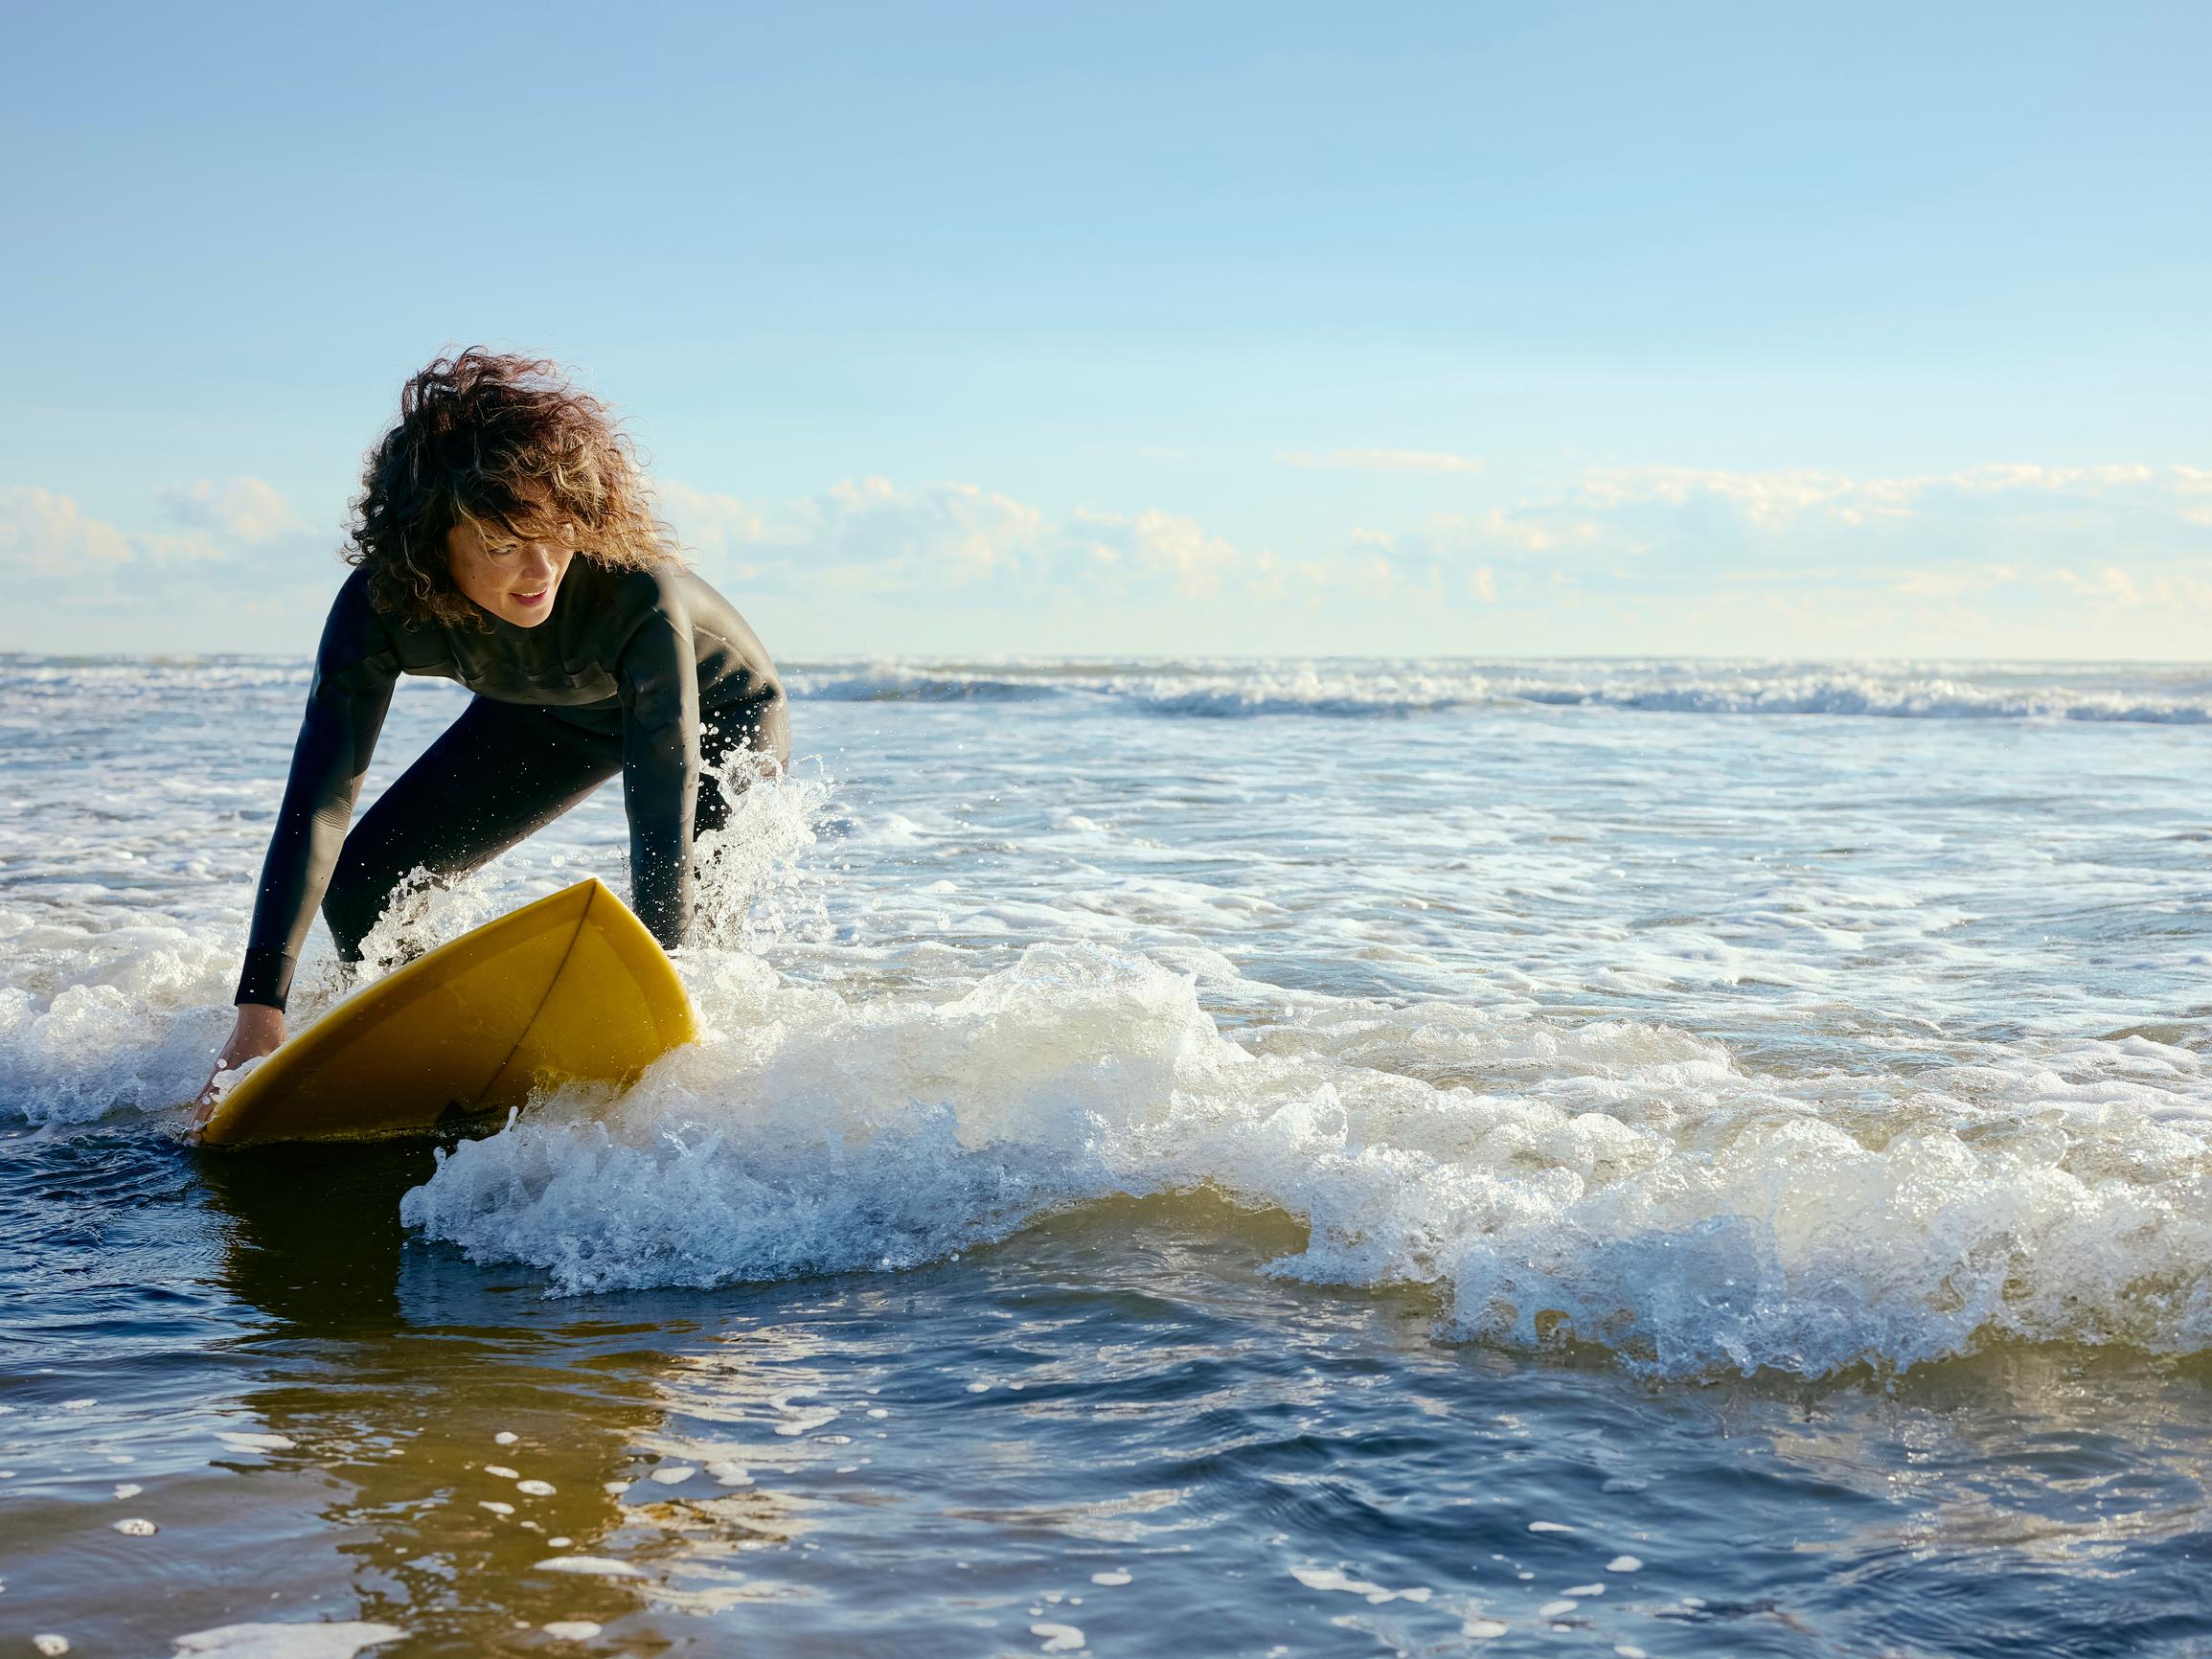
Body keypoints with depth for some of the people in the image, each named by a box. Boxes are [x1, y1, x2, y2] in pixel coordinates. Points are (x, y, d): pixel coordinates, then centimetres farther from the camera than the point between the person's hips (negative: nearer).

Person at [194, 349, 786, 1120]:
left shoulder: (639, 595, -43)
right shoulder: (383, 603, -33)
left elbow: (663, 824, -43)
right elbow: (319, 803, -35)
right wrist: (260, 1008, -43)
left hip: (721, 711, -4)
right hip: (554, 713, 4)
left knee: (690, 924, -27)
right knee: (363, 885, -4)